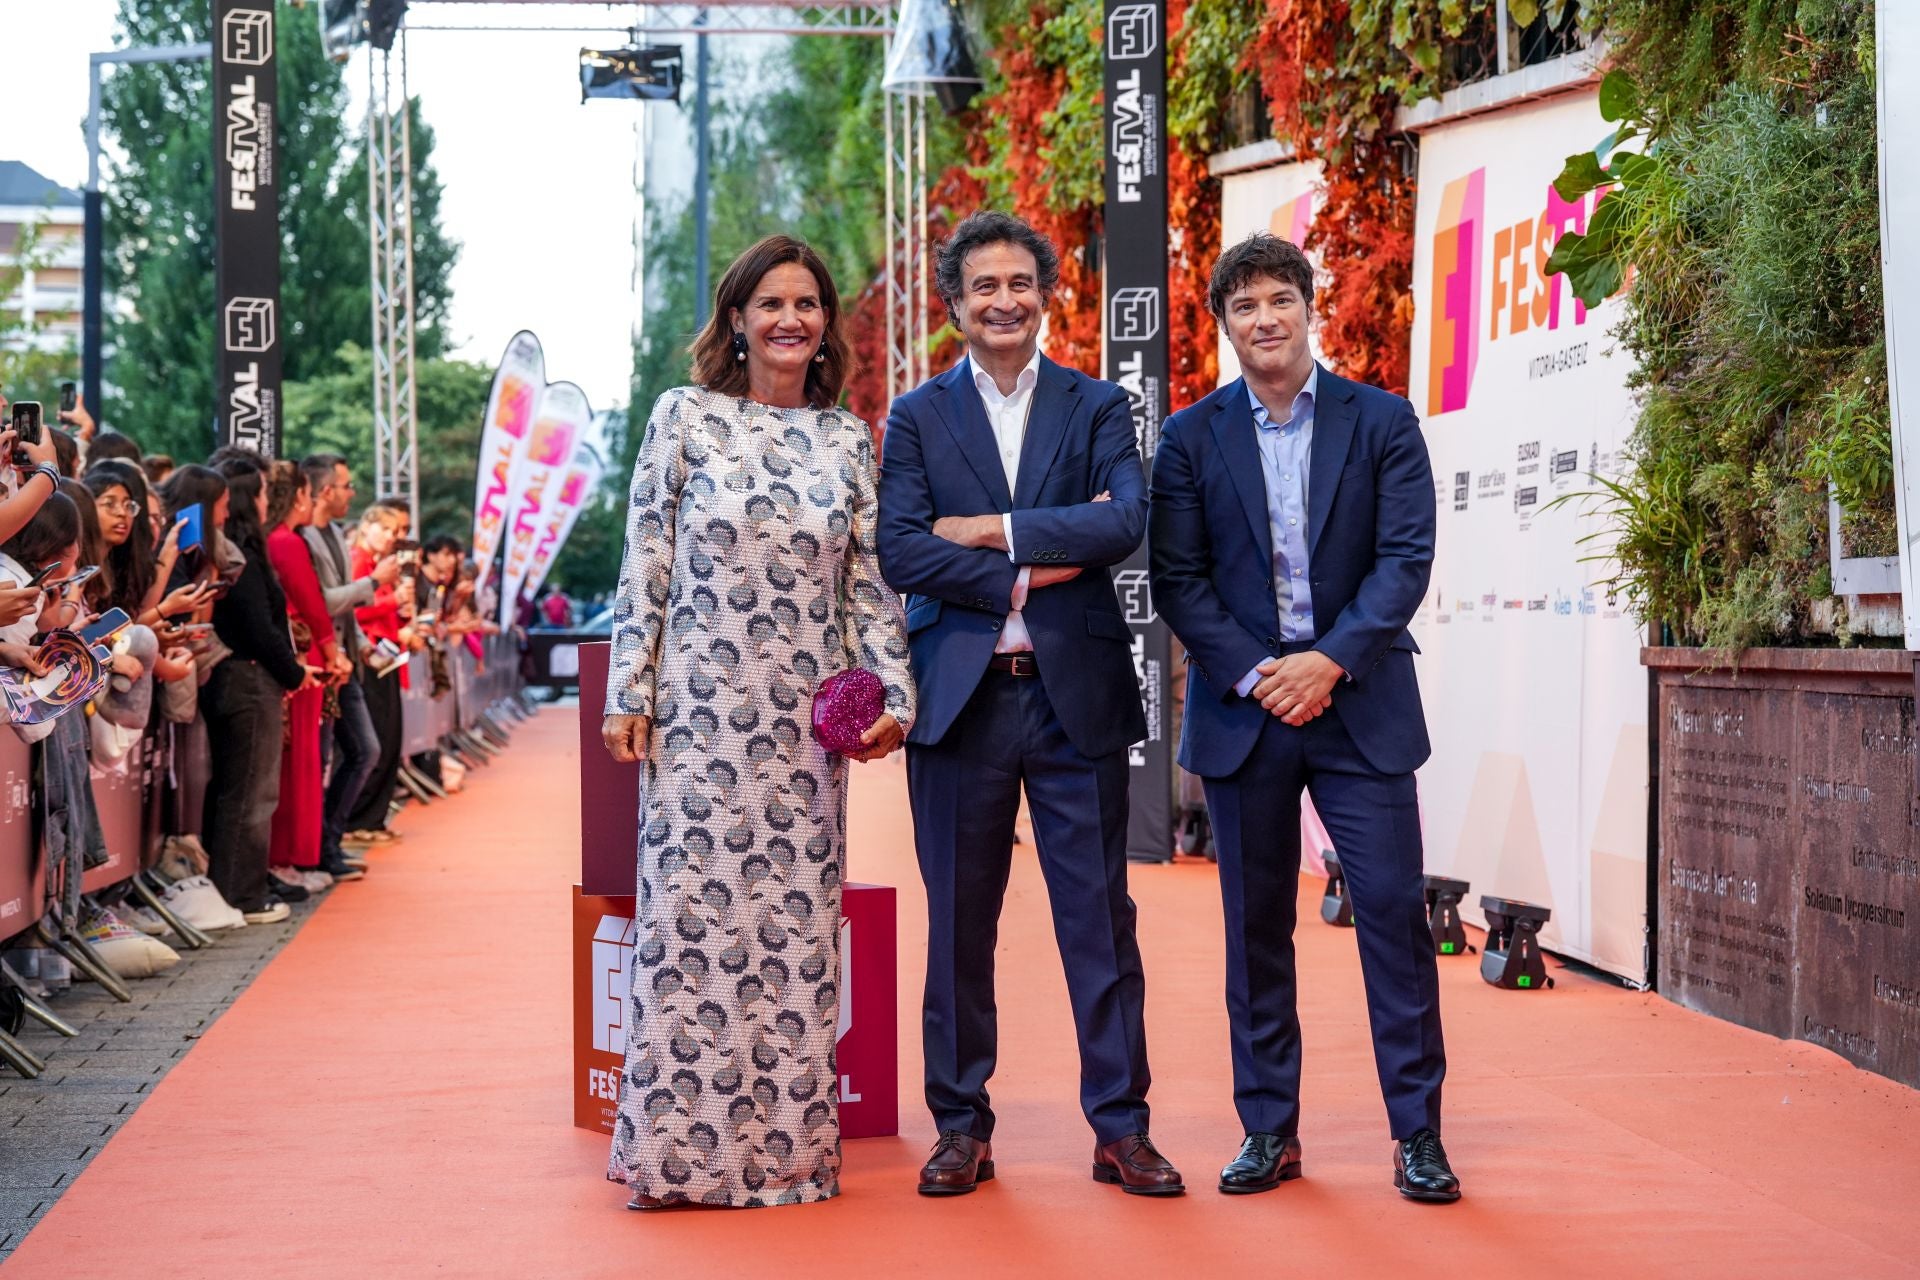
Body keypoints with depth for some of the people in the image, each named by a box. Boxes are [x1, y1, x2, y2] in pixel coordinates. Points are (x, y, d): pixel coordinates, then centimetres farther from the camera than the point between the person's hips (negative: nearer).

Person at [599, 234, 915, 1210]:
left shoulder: (848, 438, 11)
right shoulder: (684, 416, 2)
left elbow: (870, 579, 12)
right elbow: (644, 564, 1)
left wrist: (892, 693, 2)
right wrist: (628, 695, -4)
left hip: (806, 718, 3)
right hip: (701, 706, -3)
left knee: (796, 922, 4)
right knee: (693, 909, -3)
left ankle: (786, 1144, 12)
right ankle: (683, 1148, 5)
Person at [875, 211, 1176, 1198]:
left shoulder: (1099, 407, 9)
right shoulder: (917, 418, 8)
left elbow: (1127, 522, -9)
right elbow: (899, 552, -6)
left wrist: (993, 530, -11)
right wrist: (1029, 574, -11)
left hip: (1076, 696, 0)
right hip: (960, 698, 0)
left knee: (1100, 918, 3)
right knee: (958, 923, 6)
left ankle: (1121, 1126, 11)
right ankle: (962, 1127, 16)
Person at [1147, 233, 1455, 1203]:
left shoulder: (1383, 422, 5)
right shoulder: (1190, 438, 6)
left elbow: (1407, 557, -3)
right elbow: (1176, 579, 1)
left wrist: (1331, 659, -15)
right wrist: (1255, 675, -11)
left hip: (1360, 704, -1)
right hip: (1242, 712, 1)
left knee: (1394, 907, -4)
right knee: (1256, 926, 6)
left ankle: (1417, 1133, 6)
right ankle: (1269, 1132, 15)